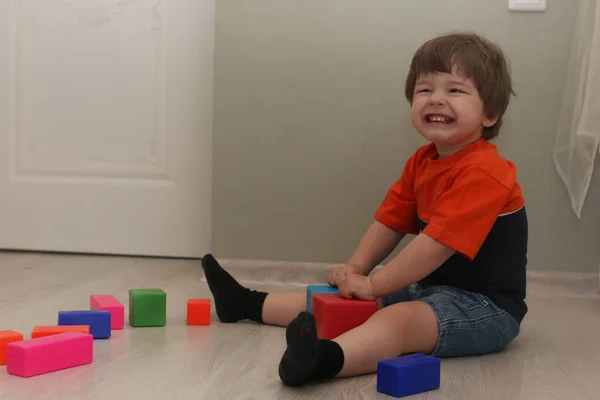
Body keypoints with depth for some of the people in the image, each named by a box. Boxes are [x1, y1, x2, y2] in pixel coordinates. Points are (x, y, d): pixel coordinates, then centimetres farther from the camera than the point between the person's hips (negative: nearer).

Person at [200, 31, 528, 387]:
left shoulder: (482, 172, -20)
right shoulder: (422, 162, 10)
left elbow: (438, 242, -26)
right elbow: (390, 221, 12)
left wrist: (372, 284, -20)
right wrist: (355, 271, -3)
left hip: (486, 305, -9)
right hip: (433, 290, 9)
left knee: (401, 318, -37)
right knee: (343, 297, 13)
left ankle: (327, 358, -64)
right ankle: (249, 304, 26)